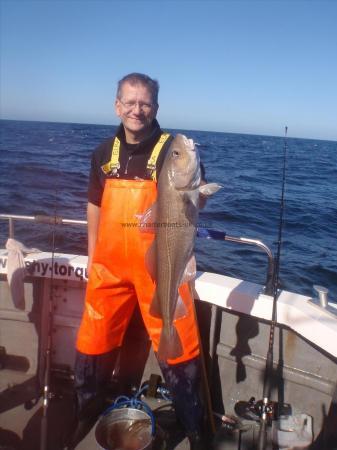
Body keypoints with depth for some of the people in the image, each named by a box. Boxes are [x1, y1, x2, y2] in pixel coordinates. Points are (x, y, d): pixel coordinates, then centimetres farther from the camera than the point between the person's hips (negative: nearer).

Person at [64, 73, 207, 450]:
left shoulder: (174, 150, -6)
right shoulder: (105, 152, 8)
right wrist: (92, 256, 16)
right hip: (109, 265, 4)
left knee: (177, 348, 3)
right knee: (92, 345, 15)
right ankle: (86, 417, 41)